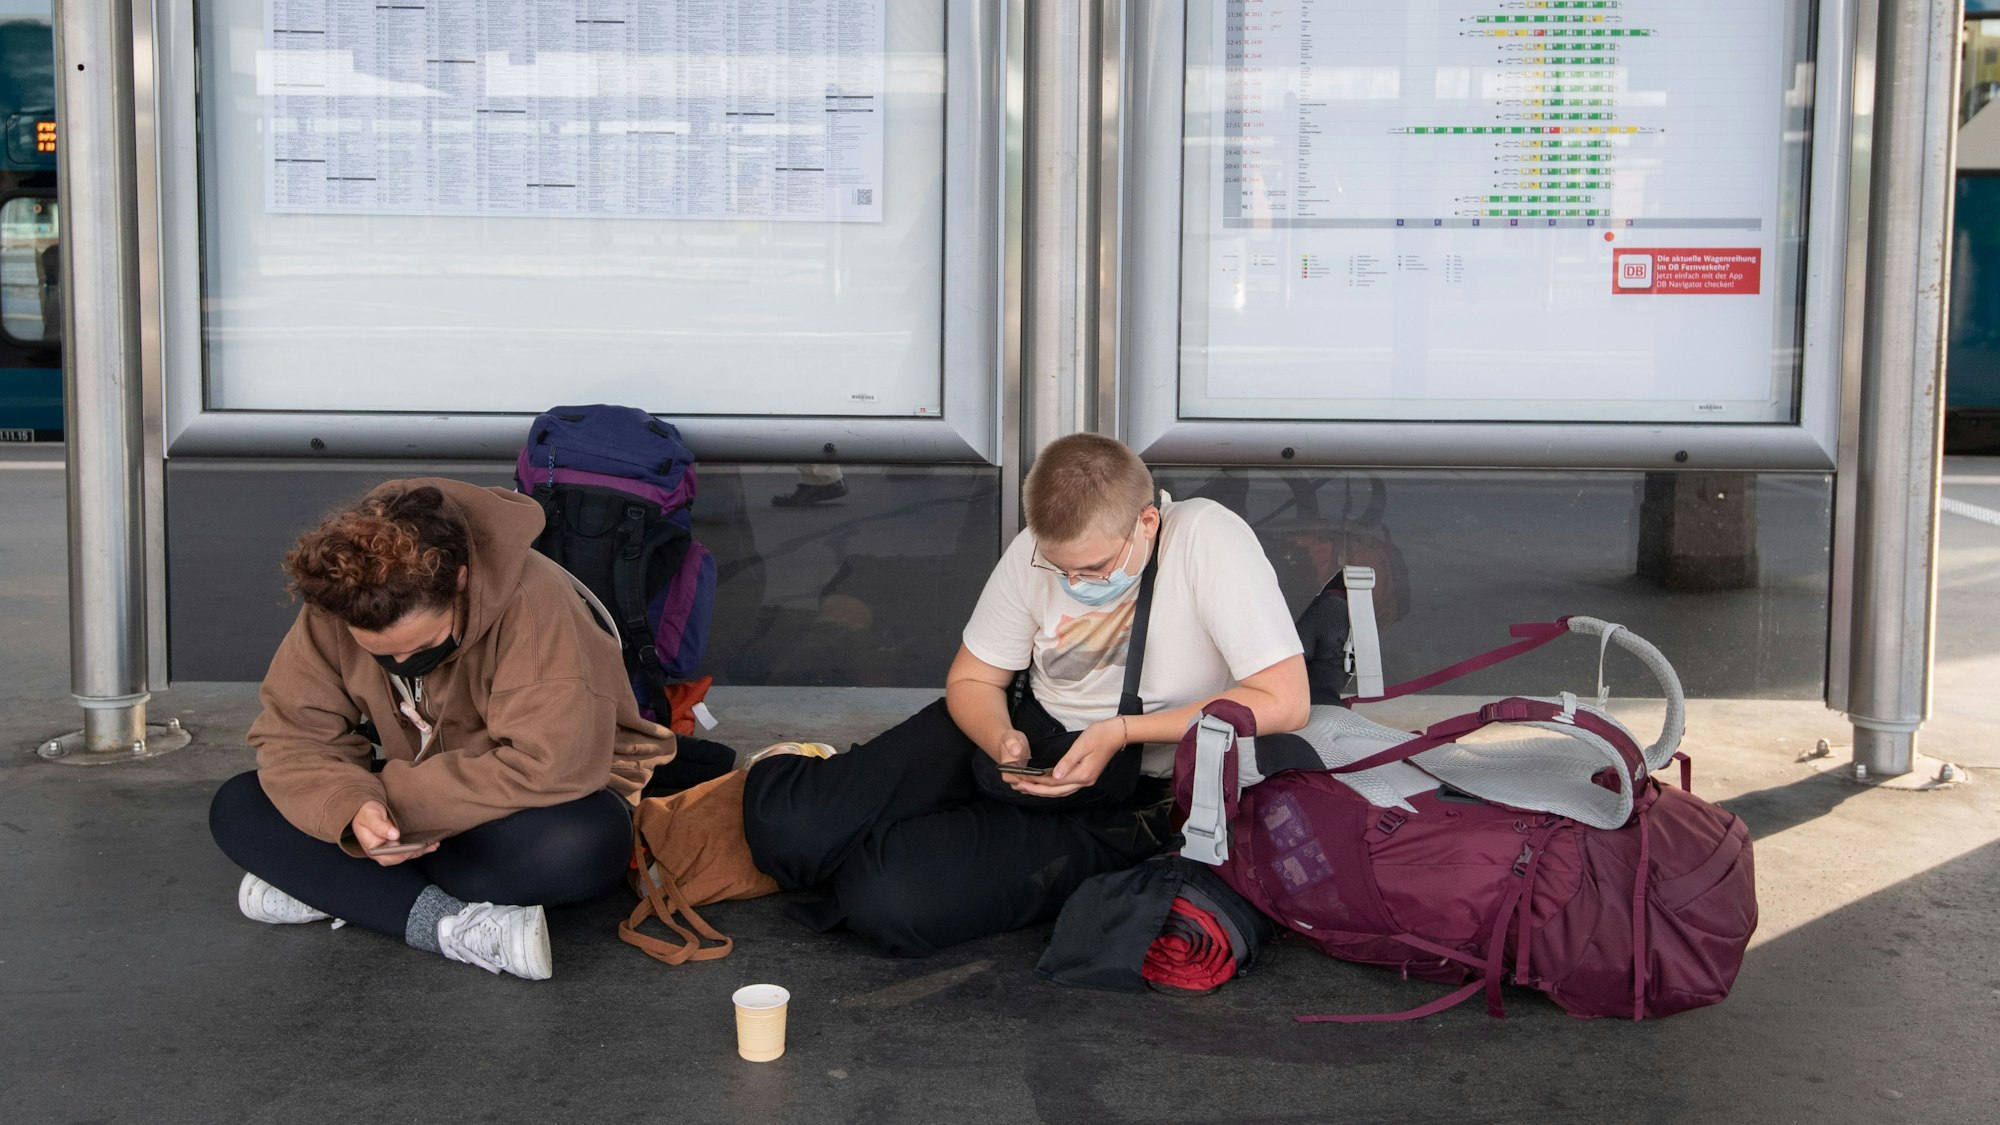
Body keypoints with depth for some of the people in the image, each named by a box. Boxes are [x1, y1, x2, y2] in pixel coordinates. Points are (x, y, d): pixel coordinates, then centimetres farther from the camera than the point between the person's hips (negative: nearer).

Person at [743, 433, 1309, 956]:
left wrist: (1122, 731, -25)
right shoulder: (1037, 551, -6)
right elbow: (971, 680, 5)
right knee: (784, 821, -16)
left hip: (1125, 791, -4)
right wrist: (1001, 739, -19)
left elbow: (1284, 701, -25)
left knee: (890, 899, -26)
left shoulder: (1209, 540, -22)